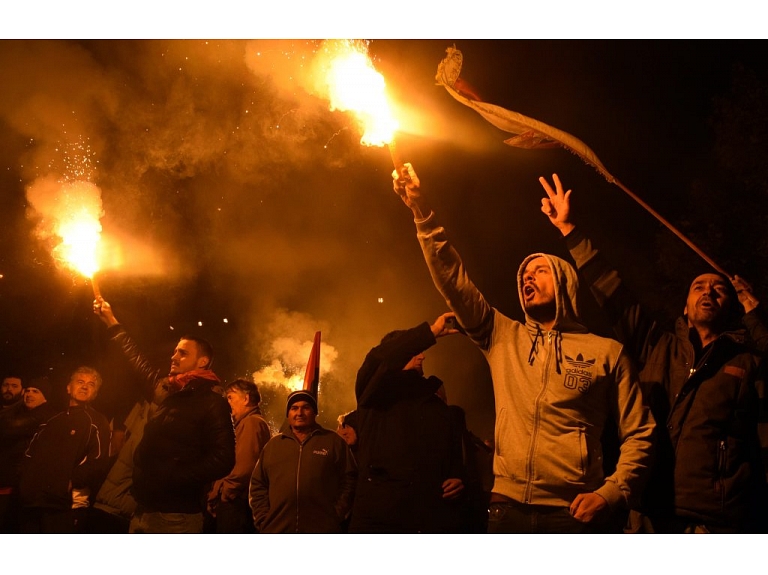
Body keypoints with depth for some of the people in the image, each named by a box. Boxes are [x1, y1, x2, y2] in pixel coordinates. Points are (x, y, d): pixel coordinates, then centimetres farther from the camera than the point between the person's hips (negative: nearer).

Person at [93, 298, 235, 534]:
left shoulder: (212, 403, -8)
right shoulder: (166, 392, 13)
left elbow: (223, 460, -17)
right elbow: (139, 362, 28)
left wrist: (173, 480, -23)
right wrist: (111, 322, 34)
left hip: (175, 516, -7)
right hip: (143, 511, 7)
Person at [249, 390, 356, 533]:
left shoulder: (334, 442, 8)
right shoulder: (273, 444, 17)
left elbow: (349, 481, 4)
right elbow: (257, 485, 16)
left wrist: (337, 516, -5)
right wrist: (263, 519, 4)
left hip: (322, 530, -2)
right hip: (276, 529, 3)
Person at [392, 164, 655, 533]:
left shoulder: (606, 352, 4)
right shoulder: (502, 338, 13)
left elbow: (638, 434, 3)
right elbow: (453, 281, 7)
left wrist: (611, 494, -11)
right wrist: (421, 211, 1)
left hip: (573, 514, -3)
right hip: (507, 508, 3)